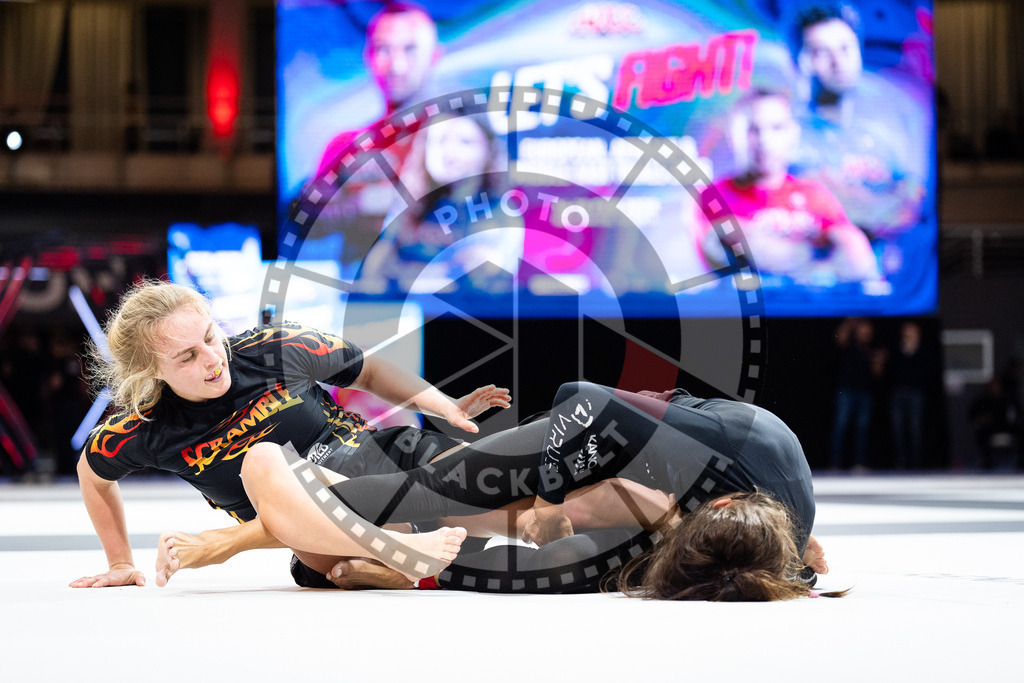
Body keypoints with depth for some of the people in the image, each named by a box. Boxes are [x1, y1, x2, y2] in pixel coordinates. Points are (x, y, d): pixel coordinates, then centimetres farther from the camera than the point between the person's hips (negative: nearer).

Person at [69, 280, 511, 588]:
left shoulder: (276, 351, -7)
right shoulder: (145, 433, -6)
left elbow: (368, 371, 9)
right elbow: (93, 472, 16)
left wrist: (450, 409, -2)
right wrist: (121, 564, 21)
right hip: (324, 540, -2)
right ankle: (403, 552, -49)